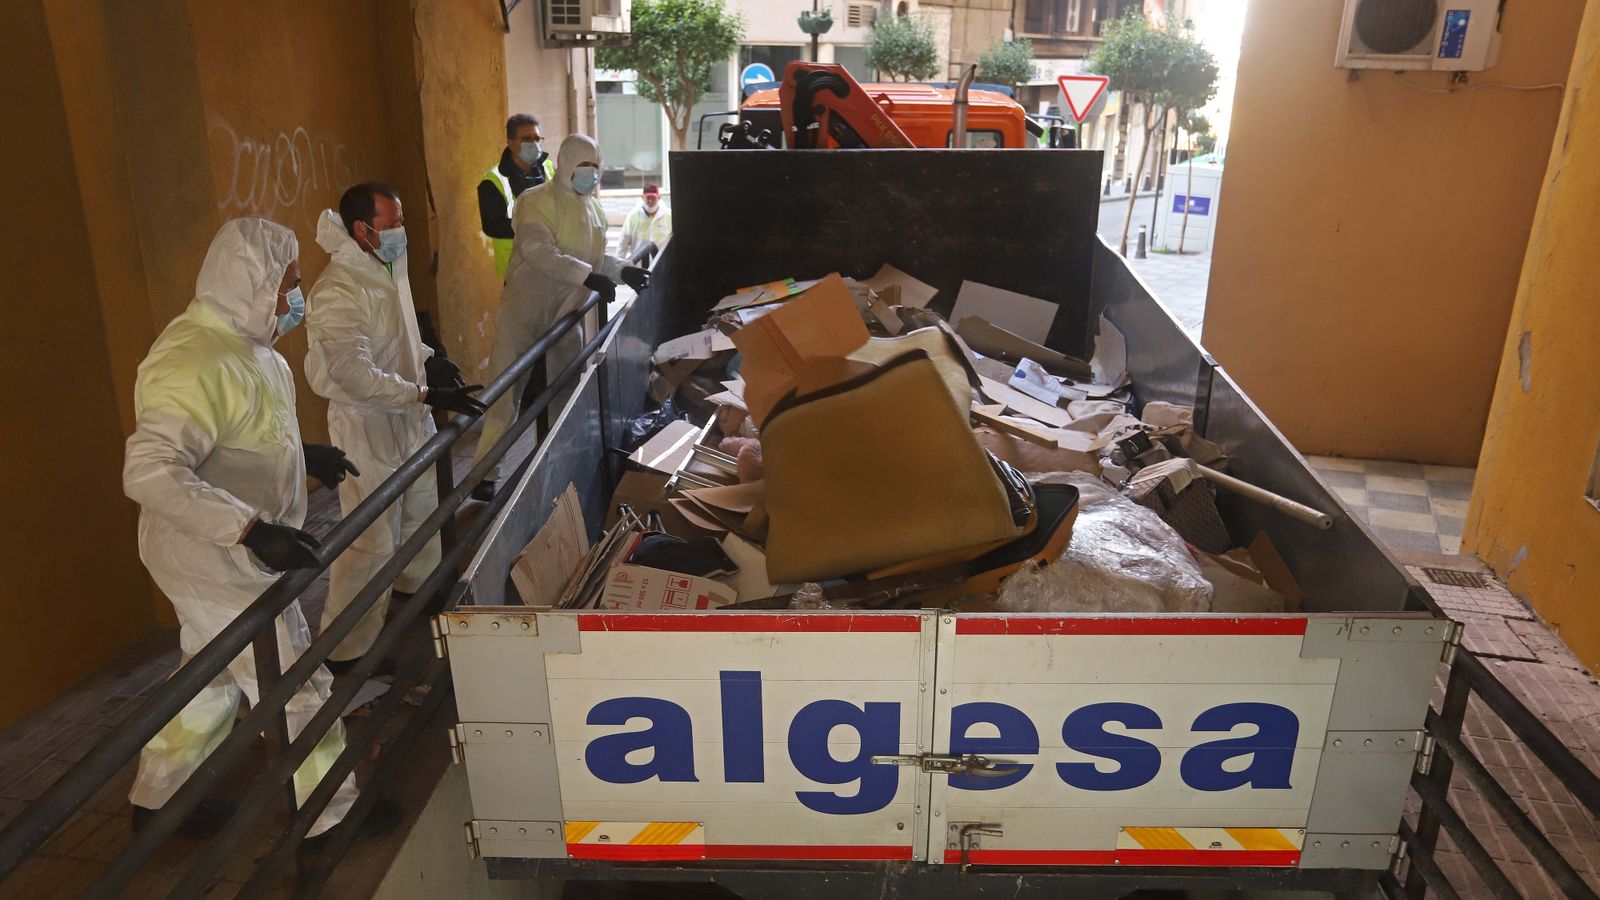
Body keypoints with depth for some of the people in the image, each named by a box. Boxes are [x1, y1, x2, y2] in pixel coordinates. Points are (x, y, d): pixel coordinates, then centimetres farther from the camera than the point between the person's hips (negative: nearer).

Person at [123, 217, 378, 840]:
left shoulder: (238, 342, 6)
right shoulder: (196, 362, -27)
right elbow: (149, 471, -36)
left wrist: (302, 452, 17)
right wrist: (250, 529, -42)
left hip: (228, 554, 10)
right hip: (216, 562, -10)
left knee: (212, 678, 25)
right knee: (297, 689, 2)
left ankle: (158, 798, 42)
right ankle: (331, 815, 19)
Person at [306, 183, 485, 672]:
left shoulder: (388, 268, 5)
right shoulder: (338, 291, -24)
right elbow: (357, 375, -30)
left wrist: (428, 358, 4)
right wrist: (427, 395, -31)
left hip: (410, 417, 9)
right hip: (366, 426, -9)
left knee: (422, 508, 26)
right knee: (373, 541, -4)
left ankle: (418, 583, 51)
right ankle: (345, 650, 9)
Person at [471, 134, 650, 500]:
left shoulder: (593, 208, 12)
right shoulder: (537, 201, -13)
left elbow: (594, 255, 18)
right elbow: (538, 252, -27)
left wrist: (623, 270, -1)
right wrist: (587, 275, -35)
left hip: (566, 312, 8)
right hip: (524, 309, -7)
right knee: (506, 391, -6)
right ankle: (485, 474, 0)